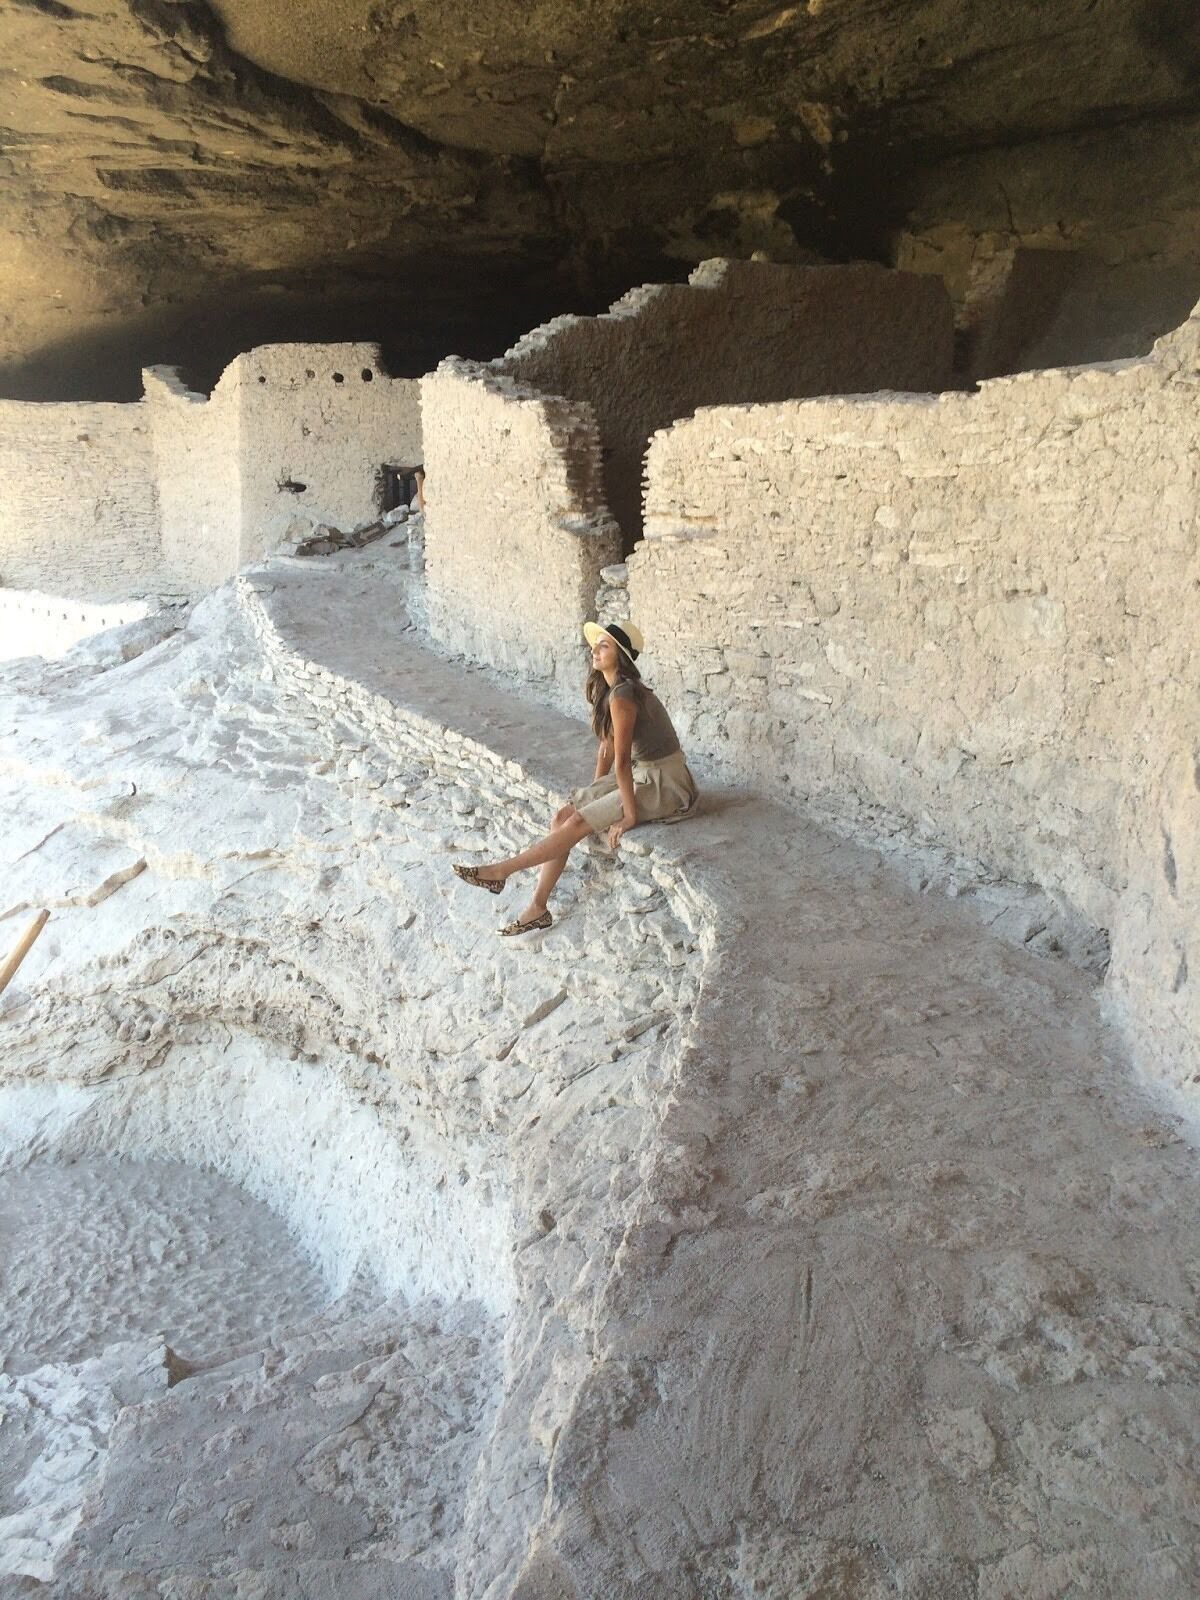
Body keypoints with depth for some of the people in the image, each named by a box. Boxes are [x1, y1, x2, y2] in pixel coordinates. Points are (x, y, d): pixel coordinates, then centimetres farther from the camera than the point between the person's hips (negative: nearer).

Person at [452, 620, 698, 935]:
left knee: (577, 823, -15)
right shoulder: (607, 688, 5)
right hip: (640, 773, 9)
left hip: (663, 783, -9)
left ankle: (500, 871, -5)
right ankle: (538, 907, 0)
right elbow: (606, 745, 11)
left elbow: (621, 760, -23)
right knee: (562, 817, -3)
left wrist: (629, 816, -20)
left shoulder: (621, 697, -25)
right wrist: (595, 793, 11)